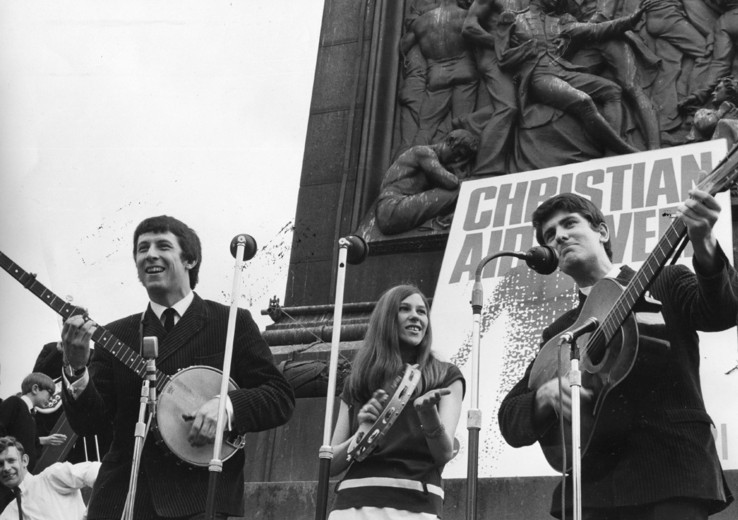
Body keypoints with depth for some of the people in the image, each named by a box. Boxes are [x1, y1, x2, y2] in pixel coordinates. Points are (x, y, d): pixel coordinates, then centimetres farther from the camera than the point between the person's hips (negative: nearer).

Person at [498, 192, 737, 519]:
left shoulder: (665, 282, 12)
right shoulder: (558, 332, 18)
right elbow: (510, 419, 14)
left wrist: (704, 248, -28)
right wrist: (546, 395, -8)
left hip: (672, 469, -3)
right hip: (591, 486, 3)